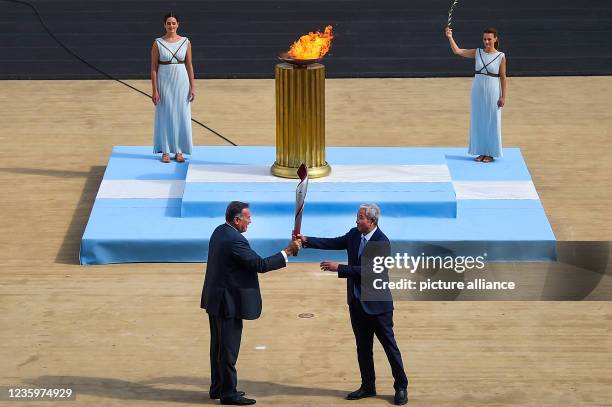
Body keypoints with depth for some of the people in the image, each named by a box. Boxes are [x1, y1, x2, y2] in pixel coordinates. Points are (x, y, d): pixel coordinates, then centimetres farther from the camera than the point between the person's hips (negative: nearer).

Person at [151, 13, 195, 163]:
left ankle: (179, 151, 13)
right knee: (165, 116, 3)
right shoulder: (157, 43, -4)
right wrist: (155, 90, -8)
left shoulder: (185, 42, 2)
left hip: (181, 82, 2)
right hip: (164, 82, -1)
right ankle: (165, 152, 11)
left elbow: (189, 65, 6)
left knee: (181, 116, 4)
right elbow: (153, 68, -3)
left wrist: (192, 87, 1)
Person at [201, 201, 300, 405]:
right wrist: (287, 251, -16)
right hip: (228, 303, -10)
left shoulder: (219, 232, 7)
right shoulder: (234, 240, -24)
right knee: (228, 348, -2)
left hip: (215, 300, 10)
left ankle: (217, 388, 27)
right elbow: (260, 265, -21)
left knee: (219, 346, 18)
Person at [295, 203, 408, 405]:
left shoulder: (382, 243, -20)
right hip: (357, 302, 7)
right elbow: (333, 243, 4)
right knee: (363, 347, 14)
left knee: (389, 345, 1)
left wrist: (338, 268, -26)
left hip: (377, 304, -7)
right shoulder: (354, 234, 2)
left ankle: (401, 387, 10)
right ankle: (368, 386, 25)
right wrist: (306, 240, -7)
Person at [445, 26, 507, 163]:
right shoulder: (477, 53, 3)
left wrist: (503, 96, -7)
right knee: (478, 121, 8)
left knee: (492, 122, 2)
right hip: (478, 91, 4)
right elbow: (457, 51, -2)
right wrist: (450, 38, -16)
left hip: (492, 93, -4)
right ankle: (482, 152, 18)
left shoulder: (501, 56, -5)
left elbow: (503, 78, -4)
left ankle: (490, 153, 11)